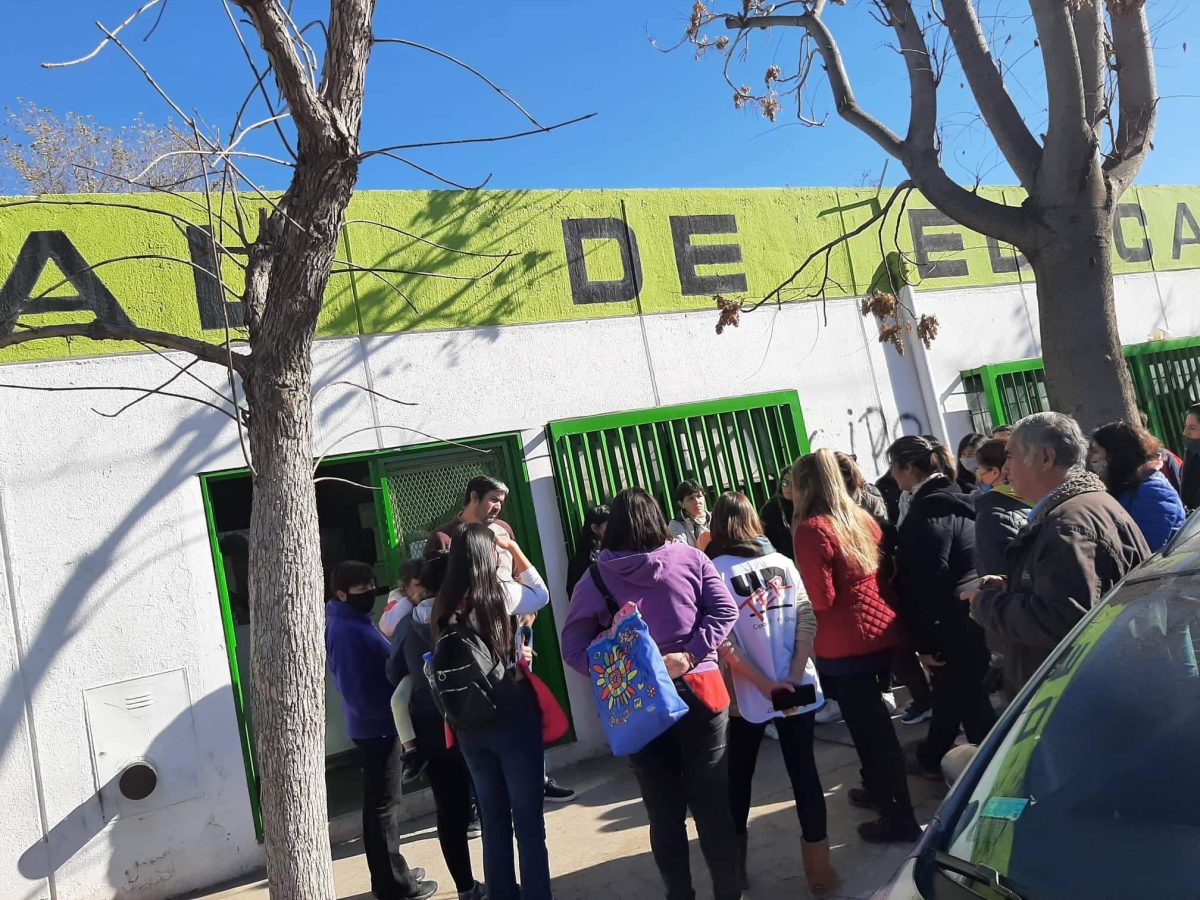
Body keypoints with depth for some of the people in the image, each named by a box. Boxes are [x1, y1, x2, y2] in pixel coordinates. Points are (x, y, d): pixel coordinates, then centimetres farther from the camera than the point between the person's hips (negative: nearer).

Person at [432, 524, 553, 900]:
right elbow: (541, 594, 9)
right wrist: (513, 547, 12)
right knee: (528, 819, 5)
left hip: (470, 724, 5)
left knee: (493, 820, 16)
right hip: (511, 716, -5)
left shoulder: (444, 607, 1)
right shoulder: (498, 596, -11)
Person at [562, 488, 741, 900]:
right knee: (713, 804, 11)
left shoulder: (595, 578, -2)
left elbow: (572, 647, -5)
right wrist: (690, 655, -12)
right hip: (699, 692, 1)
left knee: (664, 813, 14)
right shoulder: (691, 559, 0)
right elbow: (725, 611, -6)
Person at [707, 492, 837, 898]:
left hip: (747, 695, -2)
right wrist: (794, 677, -9)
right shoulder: (782, 562, 4)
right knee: (804, 770, 9)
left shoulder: (714, 571, -8)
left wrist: (764, 684, -11)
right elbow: (807, 620, -3)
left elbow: (722, 641, -14)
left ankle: (736, 866, 28)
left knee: (739, 778, 14)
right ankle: (818, 864, 14)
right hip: (798, 688, 2)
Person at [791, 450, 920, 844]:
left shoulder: (811, 529, -17)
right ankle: (879, 788, 41)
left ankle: (900, 816, 14)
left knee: (869, 724, 4)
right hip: (882, 631, 8)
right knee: (871, 717, 24)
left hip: (845, 645, -8)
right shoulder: (861, 517, 6)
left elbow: (820, 598, -18)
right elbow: (886, 570, 14)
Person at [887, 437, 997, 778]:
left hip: (954, 626, -10)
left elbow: (929, 580, -22)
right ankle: (931, 758, 35)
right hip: (967, 618, 10)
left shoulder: (929, 509, -20)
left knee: (966, 699, 4)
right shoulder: (952, 498, 9)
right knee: (950, 692, 21)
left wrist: (927, 642, -16)